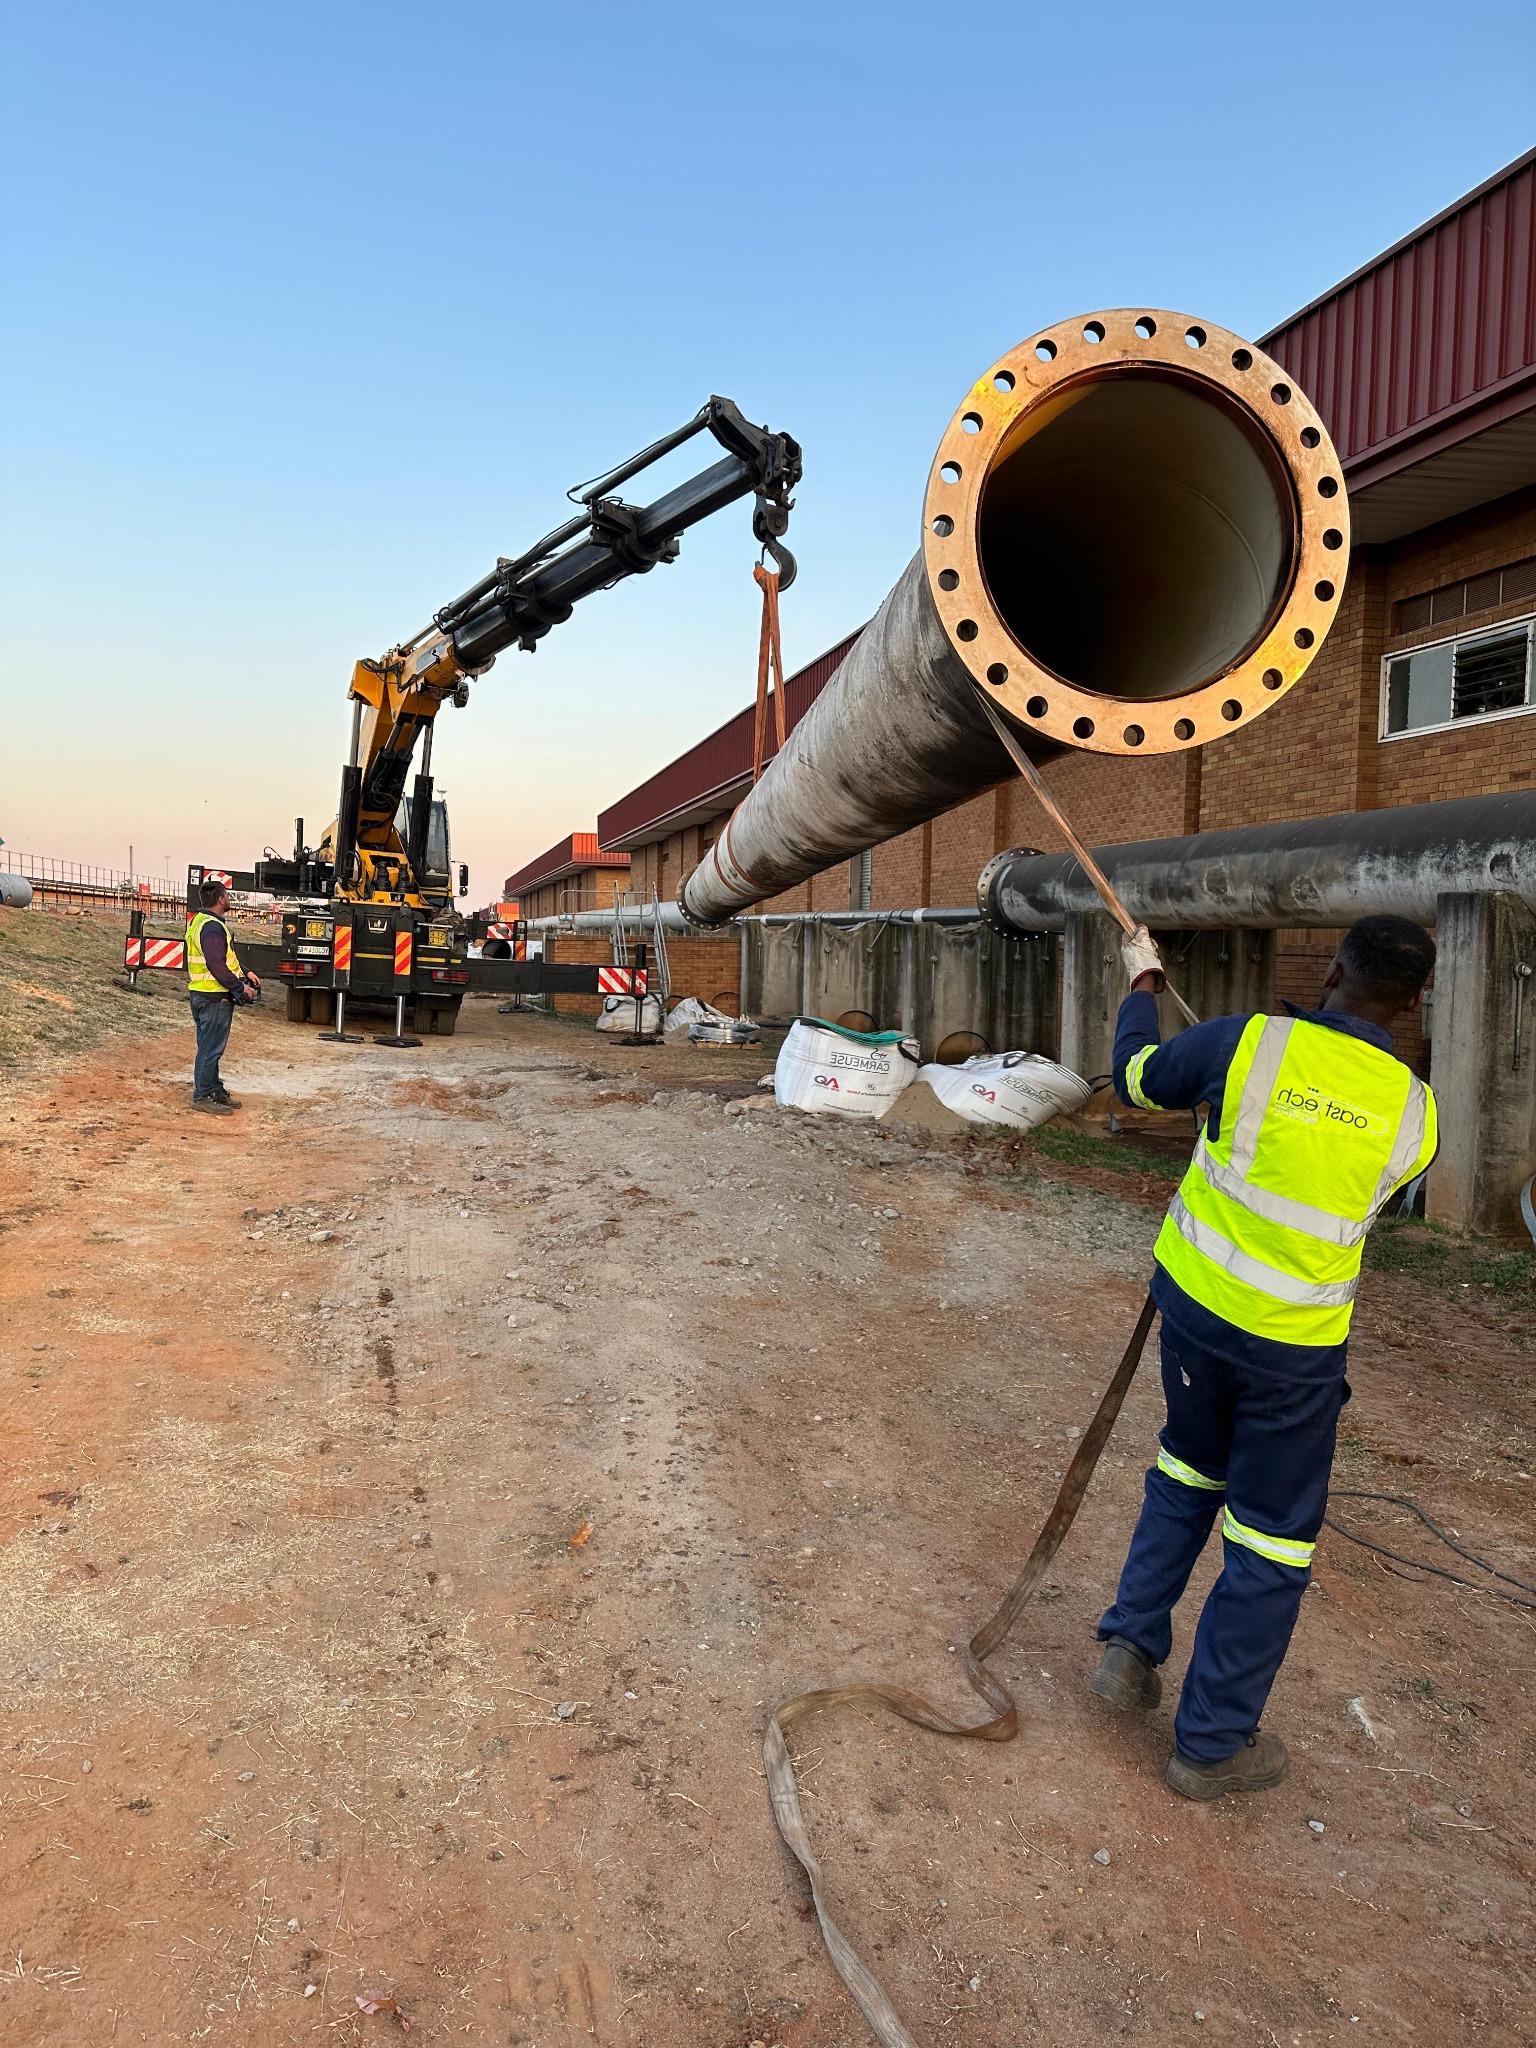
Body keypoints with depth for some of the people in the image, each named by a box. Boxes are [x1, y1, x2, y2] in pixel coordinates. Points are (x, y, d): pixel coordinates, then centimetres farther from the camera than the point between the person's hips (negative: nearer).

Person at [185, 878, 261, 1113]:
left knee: (209, 1047, 17)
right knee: (211, 1048, -4)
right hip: (215, 997, -11)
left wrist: (245, 973, 15)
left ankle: (215, 1091, 26)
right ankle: (203, 1096, 2)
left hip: (201, 994, 11)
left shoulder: (200, 922, 15)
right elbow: (217, 966, -25)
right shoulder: (213, 927, -19)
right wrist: (240, 987, -18)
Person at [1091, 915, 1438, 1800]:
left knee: (1189, 1468, 28)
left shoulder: (1248, 1044, -14)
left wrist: (1143, 982, 21)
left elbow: (1138, 1077, 3)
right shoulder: (1414, 1113, -10)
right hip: (1293, 1345, -2)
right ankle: (1213, 1743, 24)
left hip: (1192, 1299, 2)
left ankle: (1132, 1644, 31)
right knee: (1273, 1535, 13)